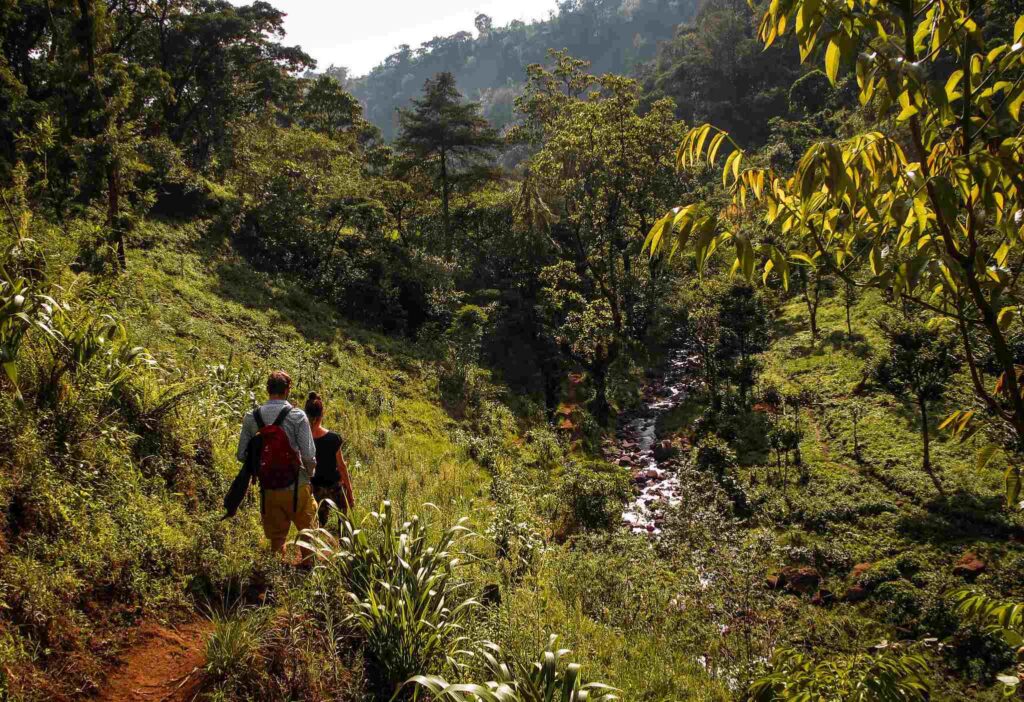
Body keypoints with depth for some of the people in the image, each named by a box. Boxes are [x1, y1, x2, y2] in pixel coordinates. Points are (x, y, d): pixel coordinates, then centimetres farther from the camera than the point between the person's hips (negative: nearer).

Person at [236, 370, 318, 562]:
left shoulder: (251, 418, -2)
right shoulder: (297, 416, -12)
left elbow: (242, 455, 2)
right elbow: (309, 455, -15)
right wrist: (310, 474, 5)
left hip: (267, 489, 3)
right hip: (296, 488, -3)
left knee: (276, 537, 16)